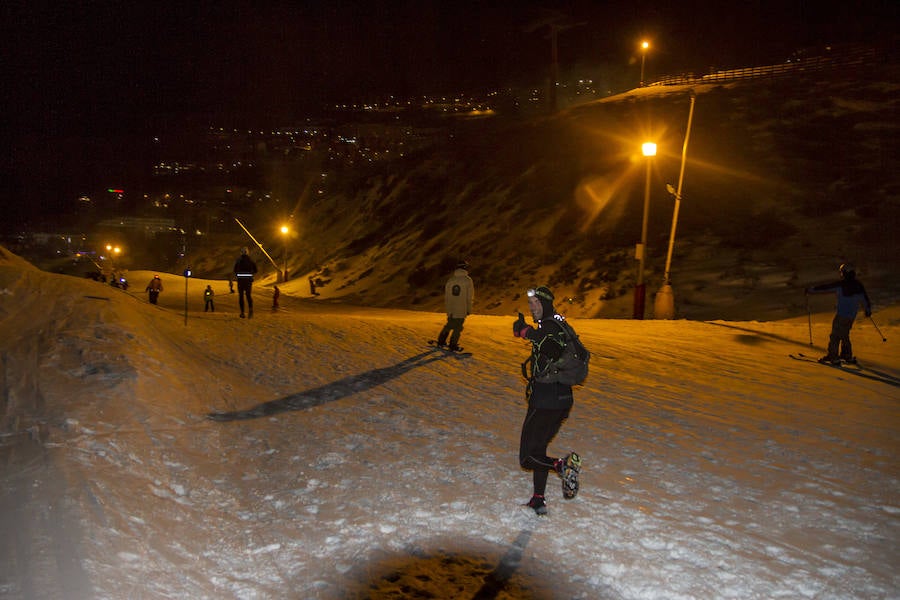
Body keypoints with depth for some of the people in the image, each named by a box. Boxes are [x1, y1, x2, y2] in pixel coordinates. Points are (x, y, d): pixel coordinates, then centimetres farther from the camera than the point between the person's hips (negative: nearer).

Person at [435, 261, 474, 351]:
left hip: (450, 309, 4)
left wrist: (447, 307, 21)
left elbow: (446, 296, 10)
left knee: (449, 325, 20)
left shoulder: (450, 280, 4)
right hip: (461, 310, -4)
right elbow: (469, 297, -5)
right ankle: (453, 345, 5)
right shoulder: (468, 280, -8)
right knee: (458, 327, 5)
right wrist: (469, 309, 4)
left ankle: (441, 341, 23)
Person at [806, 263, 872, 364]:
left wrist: (810, 290, 2)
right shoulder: (859, 285, 5)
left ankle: (833, 357, 0)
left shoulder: (840, 284, -13)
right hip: (852, 316, 7)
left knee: (835, 336, -1)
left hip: (841, 315, -7)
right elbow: (864, 298, 15)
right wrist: (868, 310, 30)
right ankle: (847, 355, 24)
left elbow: (824, 288, -9)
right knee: (845, 335, 20)